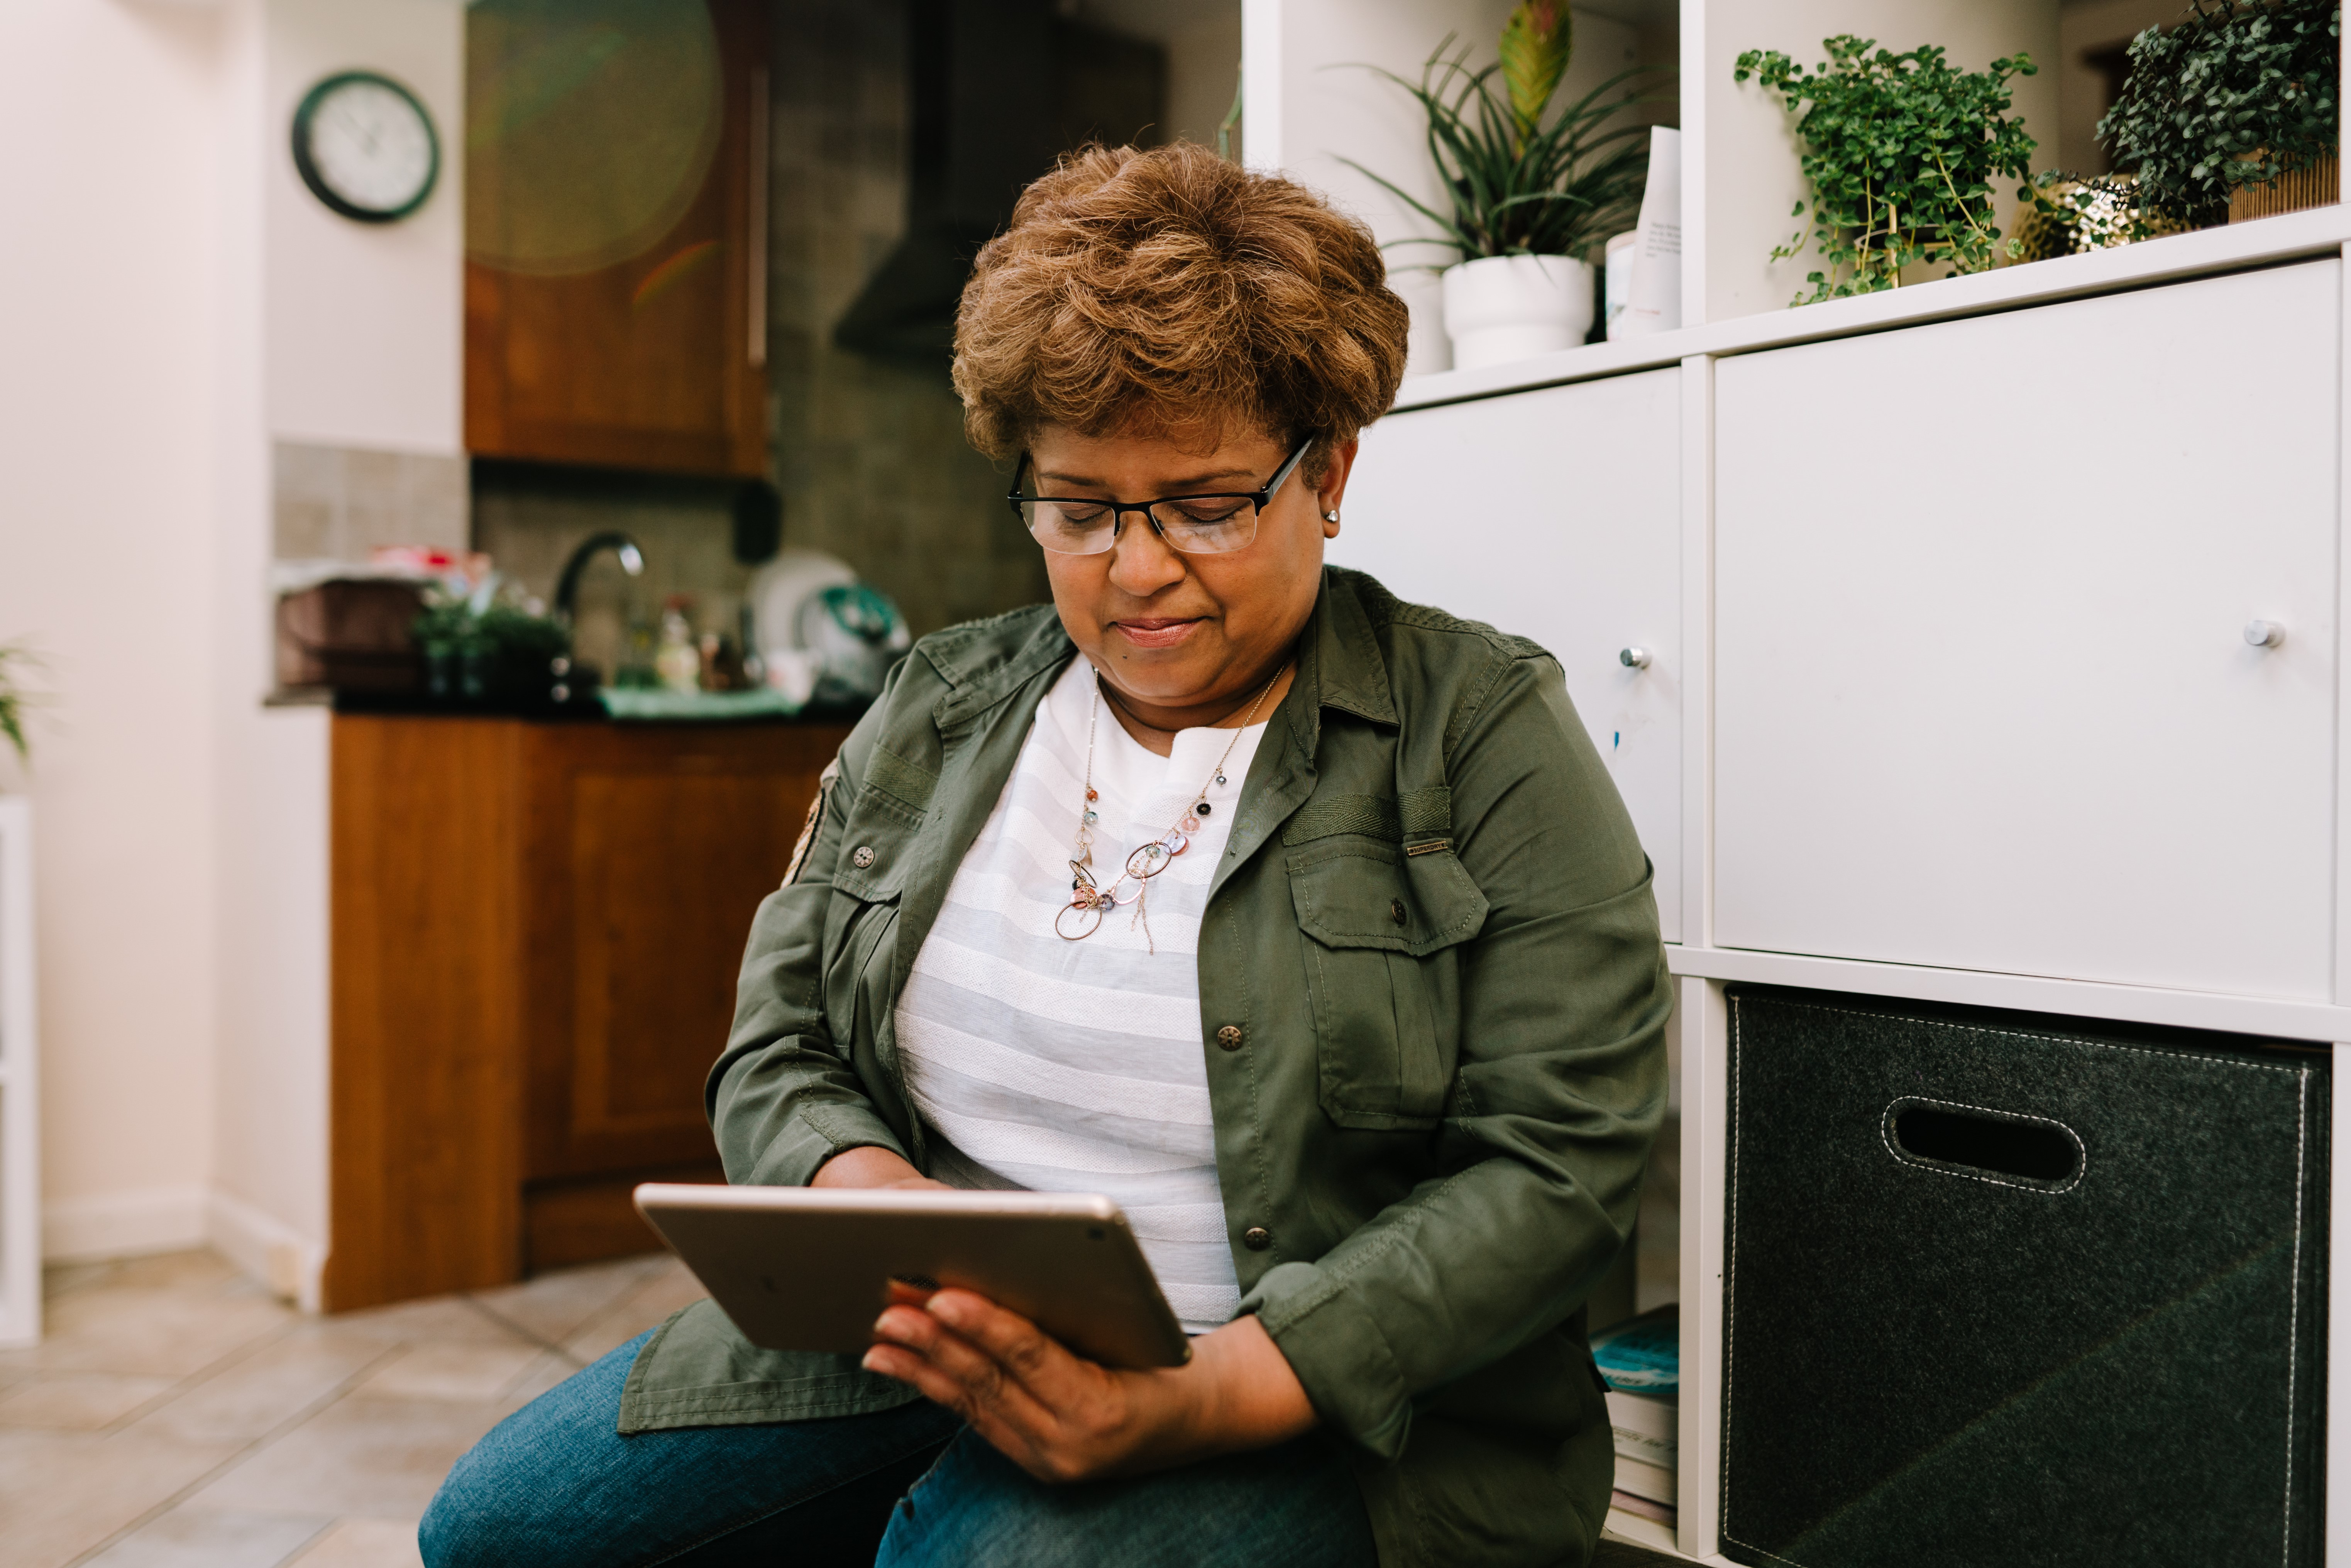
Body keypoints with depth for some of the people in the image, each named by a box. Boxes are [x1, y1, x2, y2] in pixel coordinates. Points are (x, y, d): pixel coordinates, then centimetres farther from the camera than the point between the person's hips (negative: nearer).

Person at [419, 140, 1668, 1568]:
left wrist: (1206, 1394, -23)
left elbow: (1559, 1160, -12)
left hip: (1319, 1402, -4)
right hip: (927, 1344, 5)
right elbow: (779, 1043, 11)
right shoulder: (935, 711, 8)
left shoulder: (1482, 732, -6)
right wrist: (862, 1191, -14)